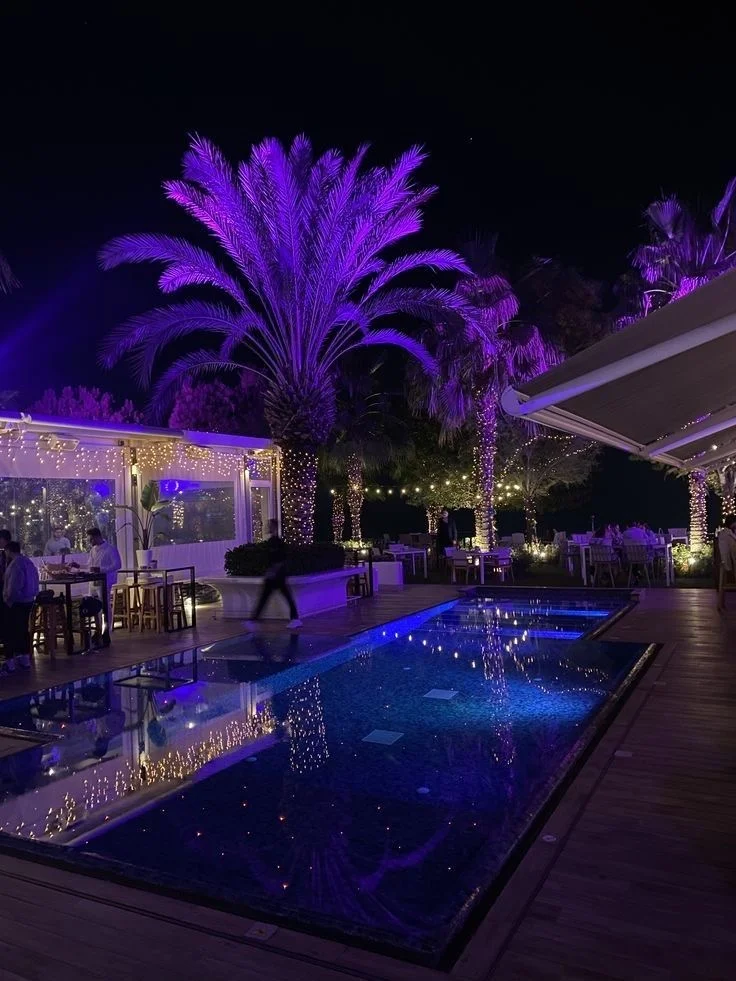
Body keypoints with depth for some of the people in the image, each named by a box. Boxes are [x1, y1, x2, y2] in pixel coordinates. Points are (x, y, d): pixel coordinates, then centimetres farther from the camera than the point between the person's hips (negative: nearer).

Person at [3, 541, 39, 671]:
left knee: (12, 630, -4)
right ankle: (25, 658, 21)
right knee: (24, 629, 15)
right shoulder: (28, 561, 10)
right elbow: (34, 581, 13)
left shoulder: (15, 564, -18)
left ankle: (10, 661, -2)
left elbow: (14, 586, -22)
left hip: (17, 602, -9)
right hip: (29, 600, 9)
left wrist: (7, 598, -9)